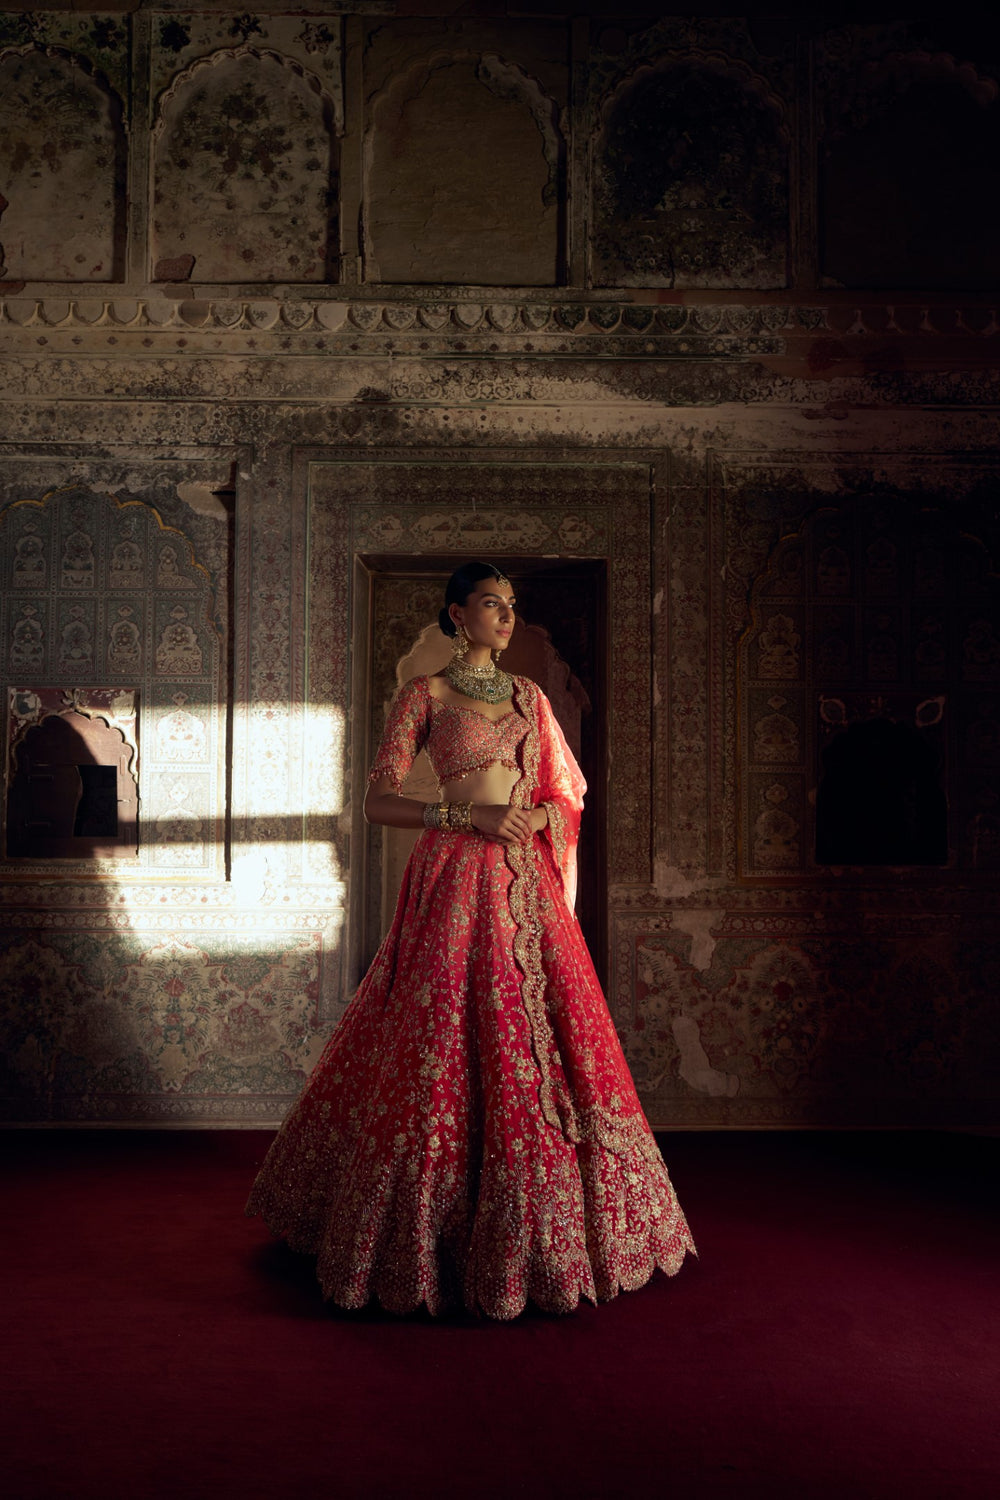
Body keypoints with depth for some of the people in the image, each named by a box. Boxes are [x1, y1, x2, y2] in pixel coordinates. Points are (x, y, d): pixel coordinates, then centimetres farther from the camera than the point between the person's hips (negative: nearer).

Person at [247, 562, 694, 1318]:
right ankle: (419, 1237, 12)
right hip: (456, 882, -5)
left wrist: (533, 817, -4)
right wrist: (470, 816, -15)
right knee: (443, 1051, -5)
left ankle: (544, 1234, 21)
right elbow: (379, 802, -5)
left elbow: (568, 794, 18)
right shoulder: (424, 694, 1)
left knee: (550, 1045, 5)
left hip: (528, 886, 5)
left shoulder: (530, 696, 16)